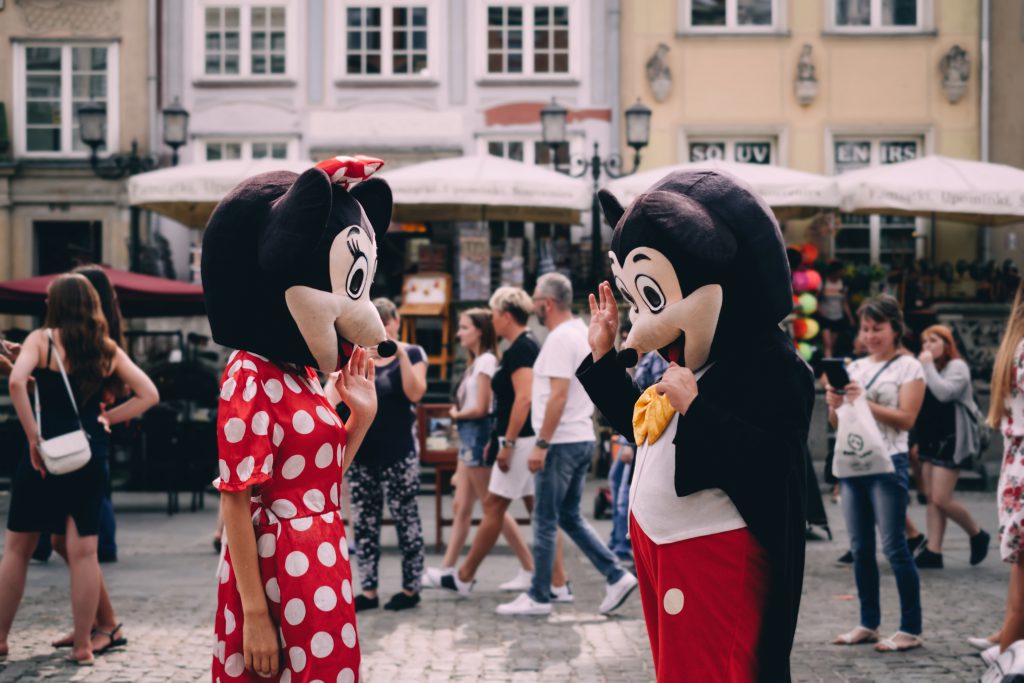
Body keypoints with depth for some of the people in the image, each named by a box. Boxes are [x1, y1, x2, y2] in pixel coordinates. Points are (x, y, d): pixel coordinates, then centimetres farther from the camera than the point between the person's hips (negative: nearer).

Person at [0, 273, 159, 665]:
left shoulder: (42, 339, -4)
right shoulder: (107, 350, 6)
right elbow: (149, 395, 6)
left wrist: (33, 437, -15)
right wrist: (107, 418, 6)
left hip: (47, 455, -3)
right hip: (90, 458, 3)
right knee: (83, 553, 5)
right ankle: (83, 644, 6)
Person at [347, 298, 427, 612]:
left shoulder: (411, 354, 1)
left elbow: (415, 393, -13)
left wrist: (402, 355, -19)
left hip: (399, 453, -4)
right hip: (362, 451, 4)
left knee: (406, 519, 1)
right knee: (364, 523, 5)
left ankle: (411, 588, 8)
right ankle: (368, 590, 11)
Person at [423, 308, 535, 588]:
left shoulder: (486, 361, -12)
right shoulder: (475, 362, 16)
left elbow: (480, 408, -15)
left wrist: (456, 414, -1)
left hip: (479, 434, -10)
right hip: (469, 436, 10)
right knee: (461, 507, 10)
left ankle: (529, 568, 1)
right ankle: (446, 569, 13)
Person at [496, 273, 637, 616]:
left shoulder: (559, 339, -16)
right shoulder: (581, 333, 15)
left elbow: (558, 396, -23)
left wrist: (541, 443, -22)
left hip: (562, 443, -10)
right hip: (582, 439, 10)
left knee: (545, 521, -2)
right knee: (571, 517, 15)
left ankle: (538, 597, 5)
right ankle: (616, 577, 9)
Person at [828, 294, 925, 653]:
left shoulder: (909, 367, -1)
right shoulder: (855, 367, 14)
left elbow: (906, 419, -11)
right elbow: (837, 422, 15)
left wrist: (864, 402, -19)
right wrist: (835, 404, -7)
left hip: (888, 465, -6)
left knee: (894, 546, -7)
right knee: (860, 548, 8)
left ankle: (911, 629, -2)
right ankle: (868, 624, 16)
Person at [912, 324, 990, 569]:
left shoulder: (957, 367, -8)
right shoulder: (928, 370, 16)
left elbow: (944, 393, -26)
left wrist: (928, 365, -18)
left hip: (951, 441, -8)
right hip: (930, 440, 8)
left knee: (941, 499, -11)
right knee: (932, 499, 4)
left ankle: (977, 535, 10)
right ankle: (933, 552, 4)